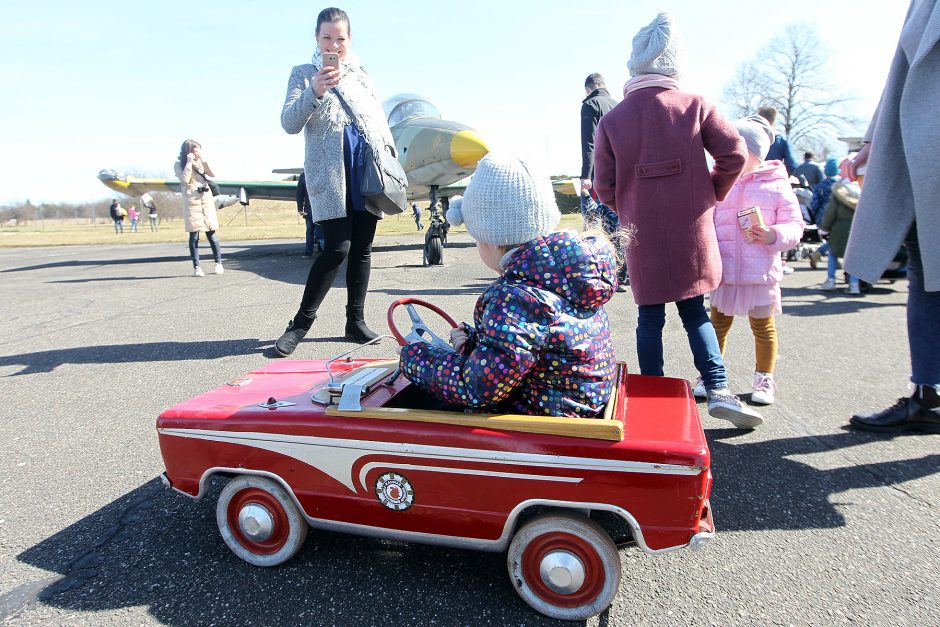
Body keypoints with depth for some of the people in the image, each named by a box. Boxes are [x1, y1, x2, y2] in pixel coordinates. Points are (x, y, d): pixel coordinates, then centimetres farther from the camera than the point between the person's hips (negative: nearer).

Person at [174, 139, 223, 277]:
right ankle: (196, 267, -2)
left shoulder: (200, 162, 15)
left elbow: (212, 174, 3)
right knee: (194, 235, -4)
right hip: (191, 201, -3)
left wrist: (203, 160, -4)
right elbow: (185, 179, -11)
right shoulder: (179, 164, 5)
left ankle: (219, 263, 8)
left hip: (206, 198, 3)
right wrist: (189, 162, -8)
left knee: (211, 233, 2)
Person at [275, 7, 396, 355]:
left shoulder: (362, 76, 19)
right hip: (328, 176, -4)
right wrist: (314, 92, -22)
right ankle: (300, 323, -1)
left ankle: (356, 321, 14)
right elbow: (289, 124, -6)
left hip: (367, 172, 4)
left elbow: (381, 123, 21)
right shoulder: (304, 74, 7)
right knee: (337, 248, -14)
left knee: (362, 248, 3)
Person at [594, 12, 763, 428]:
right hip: (692, 233, 1)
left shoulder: (611, 120, -1)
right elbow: (734, 154, -5)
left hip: (642, 238, 0)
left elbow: (604, 187, 0)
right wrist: (712, 194, 11)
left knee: (650, 318, 9)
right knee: (695, 313, 13)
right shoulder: (695, 106, -1)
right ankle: (718, 389, 4)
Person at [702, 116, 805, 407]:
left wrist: (773, 235, -21)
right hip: (724, 271, 2)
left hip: (760, 272, -2)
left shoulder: (776, 184, -1)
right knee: (718, 324, 11)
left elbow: (794, 224, -2)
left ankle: (763, 378, 25)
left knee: (763, 327, 10)